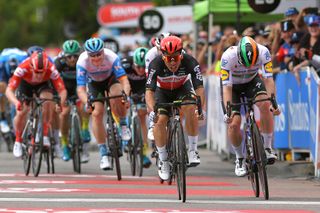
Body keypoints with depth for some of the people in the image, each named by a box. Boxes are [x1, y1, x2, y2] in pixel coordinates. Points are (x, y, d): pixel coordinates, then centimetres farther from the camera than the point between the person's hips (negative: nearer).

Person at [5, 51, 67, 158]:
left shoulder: (51, 70, -37)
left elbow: (62, 90, -36)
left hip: (43, 85, 0)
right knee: (21, 112, -16)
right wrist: (16, 102, -62)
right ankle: (18, 141, 9)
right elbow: (9, 90, -42)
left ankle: (45, 135, -14)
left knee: (48, 103, -29)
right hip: (25, 84, 0)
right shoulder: (23, 68, -40)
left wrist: (60, 103, -56)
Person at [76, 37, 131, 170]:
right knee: (96, 113, -16)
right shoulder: (82, 62, -33)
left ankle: (123, 125, -8)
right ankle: (103, 153, -8)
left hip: (111, 78, -1)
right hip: (94, 83, 1)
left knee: (117, 95, -35)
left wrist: (126, 94, -58)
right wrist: (87, 102, -54)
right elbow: (80, 89, -35)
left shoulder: (112, 57, -35)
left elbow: (124, 80, -39)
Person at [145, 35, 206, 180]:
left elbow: (199, 88, -32)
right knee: (159, 120, -21)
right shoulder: (156, 65, -33)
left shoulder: (190, 63, -32)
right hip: (163, 91, 0)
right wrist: (152, 110, -51)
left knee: (190, 108, -30)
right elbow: (149, 91, -35)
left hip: (182, 88, 0)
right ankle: (163, 160, -4)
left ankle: (193, 150, -17)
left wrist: (201, 108, -47)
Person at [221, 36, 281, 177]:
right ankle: (239, 159, 8)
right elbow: (227, 87, -35)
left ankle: (267, 147, -17)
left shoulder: (263, 53, -31)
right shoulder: (228, 57, -36)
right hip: (233, 85, -1)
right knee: (233, 123, -16)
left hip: (252, 81, 1)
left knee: (264, 104, -29)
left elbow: (268, 79, -31)